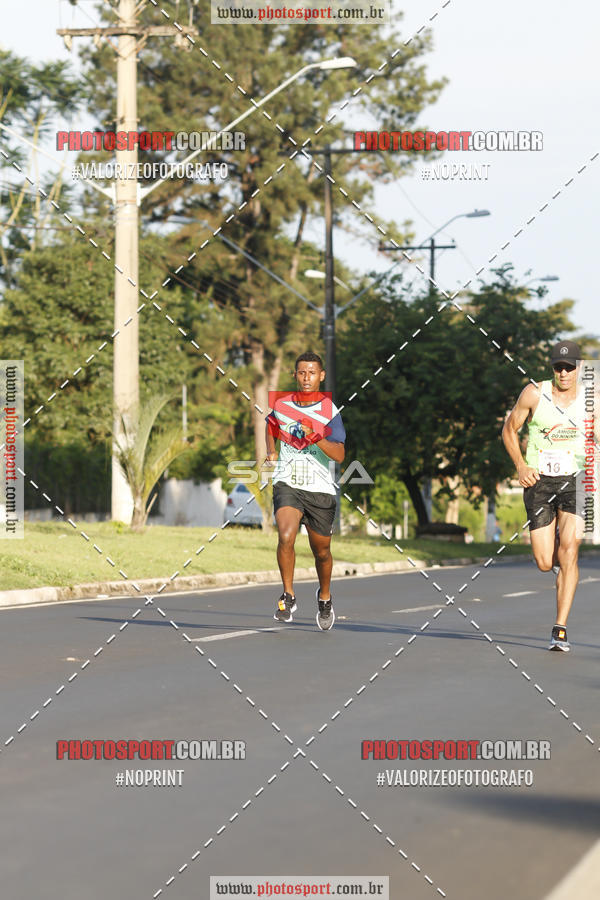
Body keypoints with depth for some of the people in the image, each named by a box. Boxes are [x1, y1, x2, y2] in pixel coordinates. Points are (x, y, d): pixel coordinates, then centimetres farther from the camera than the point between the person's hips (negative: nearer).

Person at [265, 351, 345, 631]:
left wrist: (316, 438, -30)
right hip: (287, 484, 1)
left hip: (320, 489, 0)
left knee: (321, 550, 11)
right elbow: (271, 424, 29)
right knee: (286, 537, -24)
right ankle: (288, 597, -10)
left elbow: (339, 455, -15)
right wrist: (271, 451, 13)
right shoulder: (282, 404, 4)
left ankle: (325, 597, 39)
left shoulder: (330, 411, -5)